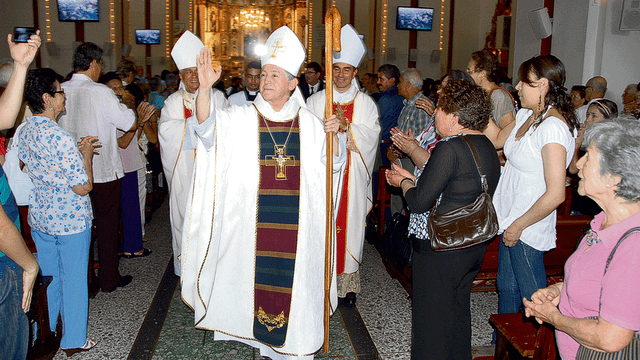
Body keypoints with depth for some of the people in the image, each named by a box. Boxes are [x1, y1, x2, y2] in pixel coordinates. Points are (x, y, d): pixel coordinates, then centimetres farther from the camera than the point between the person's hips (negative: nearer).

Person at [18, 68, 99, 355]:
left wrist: (78, 149, 11)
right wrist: (86, 153, -8)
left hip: (38, 218, 8)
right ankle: (73, 340, 23)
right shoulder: (60, 138, -24)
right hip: (70, 220, -7)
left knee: (46, 277, 21)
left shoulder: (22, 133, 1)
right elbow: (83, 186, -21)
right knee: (73, 279, 8)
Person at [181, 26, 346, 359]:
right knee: (253, 274, 7)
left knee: (292, 276, 7)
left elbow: (333, 163, 9)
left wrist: (333, 135, -10)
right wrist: (205, 89, -34)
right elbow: (208, 128, -18)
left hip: (296, 221, 1)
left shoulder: (308, 123, 5)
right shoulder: (241, 118, -1)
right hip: (251, 221, -1)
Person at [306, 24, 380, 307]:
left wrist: (346, 125, -19)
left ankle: (348, 284, 14)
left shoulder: (366, 103, 7)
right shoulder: (315, 101, 8)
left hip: (352, 177, 0)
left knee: (350, 223, 2)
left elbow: (370, 137, -5)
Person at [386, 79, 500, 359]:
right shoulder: (488, 148, 6)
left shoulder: (450, 147, -21)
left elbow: (419, 202, -19)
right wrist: (412, 179, 14)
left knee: (431, 319, 7)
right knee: (459, 313, 23)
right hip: (474, 245, 9)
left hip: (439, 250, -9)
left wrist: (403, 182, 1)